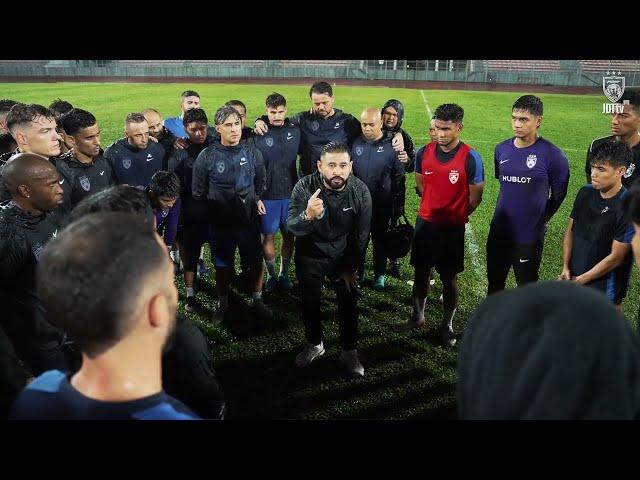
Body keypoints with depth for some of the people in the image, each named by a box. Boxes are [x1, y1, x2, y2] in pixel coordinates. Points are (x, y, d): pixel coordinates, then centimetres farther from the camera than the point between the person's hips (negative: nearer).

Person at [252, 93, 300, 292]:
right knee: (268, 236, 6)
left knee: (289, 235, 11)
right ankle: (271, 275, 23)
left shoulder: (295, 131, 1)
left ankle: (284, 273, 27)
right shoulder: (259, 133, -8)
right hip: (267, 195, -3)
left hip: (291, 194, 3)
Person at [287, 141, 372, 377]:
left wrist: (351, 268, -3)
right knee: (310, 302, 13)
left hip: (343, 255, 0)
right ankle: (314, 344, 38)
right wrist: (307, 216, -55)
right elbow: (291, 227, -33)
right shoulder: (304, 187, -25)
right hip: (310, 254, 0)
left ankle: (349, 351, 29)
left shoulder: (360, 191, -20)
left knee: (349, 303, 7)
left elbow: (361, 235, -9)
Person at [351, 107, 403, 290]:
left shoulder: (391, 146, -8)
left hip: (382, 206, -2)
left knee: (380, 241, 14)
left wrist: (398, 203, -1)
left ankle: (379, 275, 31)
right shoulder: (355, 144, -2)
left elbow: (399, 177, -2)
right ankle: (357, 273, 30)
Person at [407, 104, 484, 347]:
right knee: (421, 272, 14)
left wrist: (454, 215, 6)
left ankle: (447, 325, 23)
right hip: (425, 222, 3)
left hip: (453, 227, -3)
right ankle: (418, 316, 32)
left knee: (449, 278, 8)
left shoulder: (470, 158, -15)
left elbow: (475, 197, -5)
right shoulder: (424, 153, -4)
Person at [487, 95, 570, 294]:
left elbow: (558, 194, -4)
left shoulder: (552, 155, -15)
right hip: (499, 232, 5)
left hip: (529, 236, -4)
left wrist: (540, 219, 6)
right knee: (494, 282, 19)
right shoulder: (502, 149, 0)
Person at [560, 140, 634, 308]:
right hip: (574, 278, 5)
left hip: (604, 287, -5)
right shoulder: (585, 193, -2)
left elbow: (615, 257, -18)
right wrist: (565, 267, 0)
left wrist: (580, 280, -13)